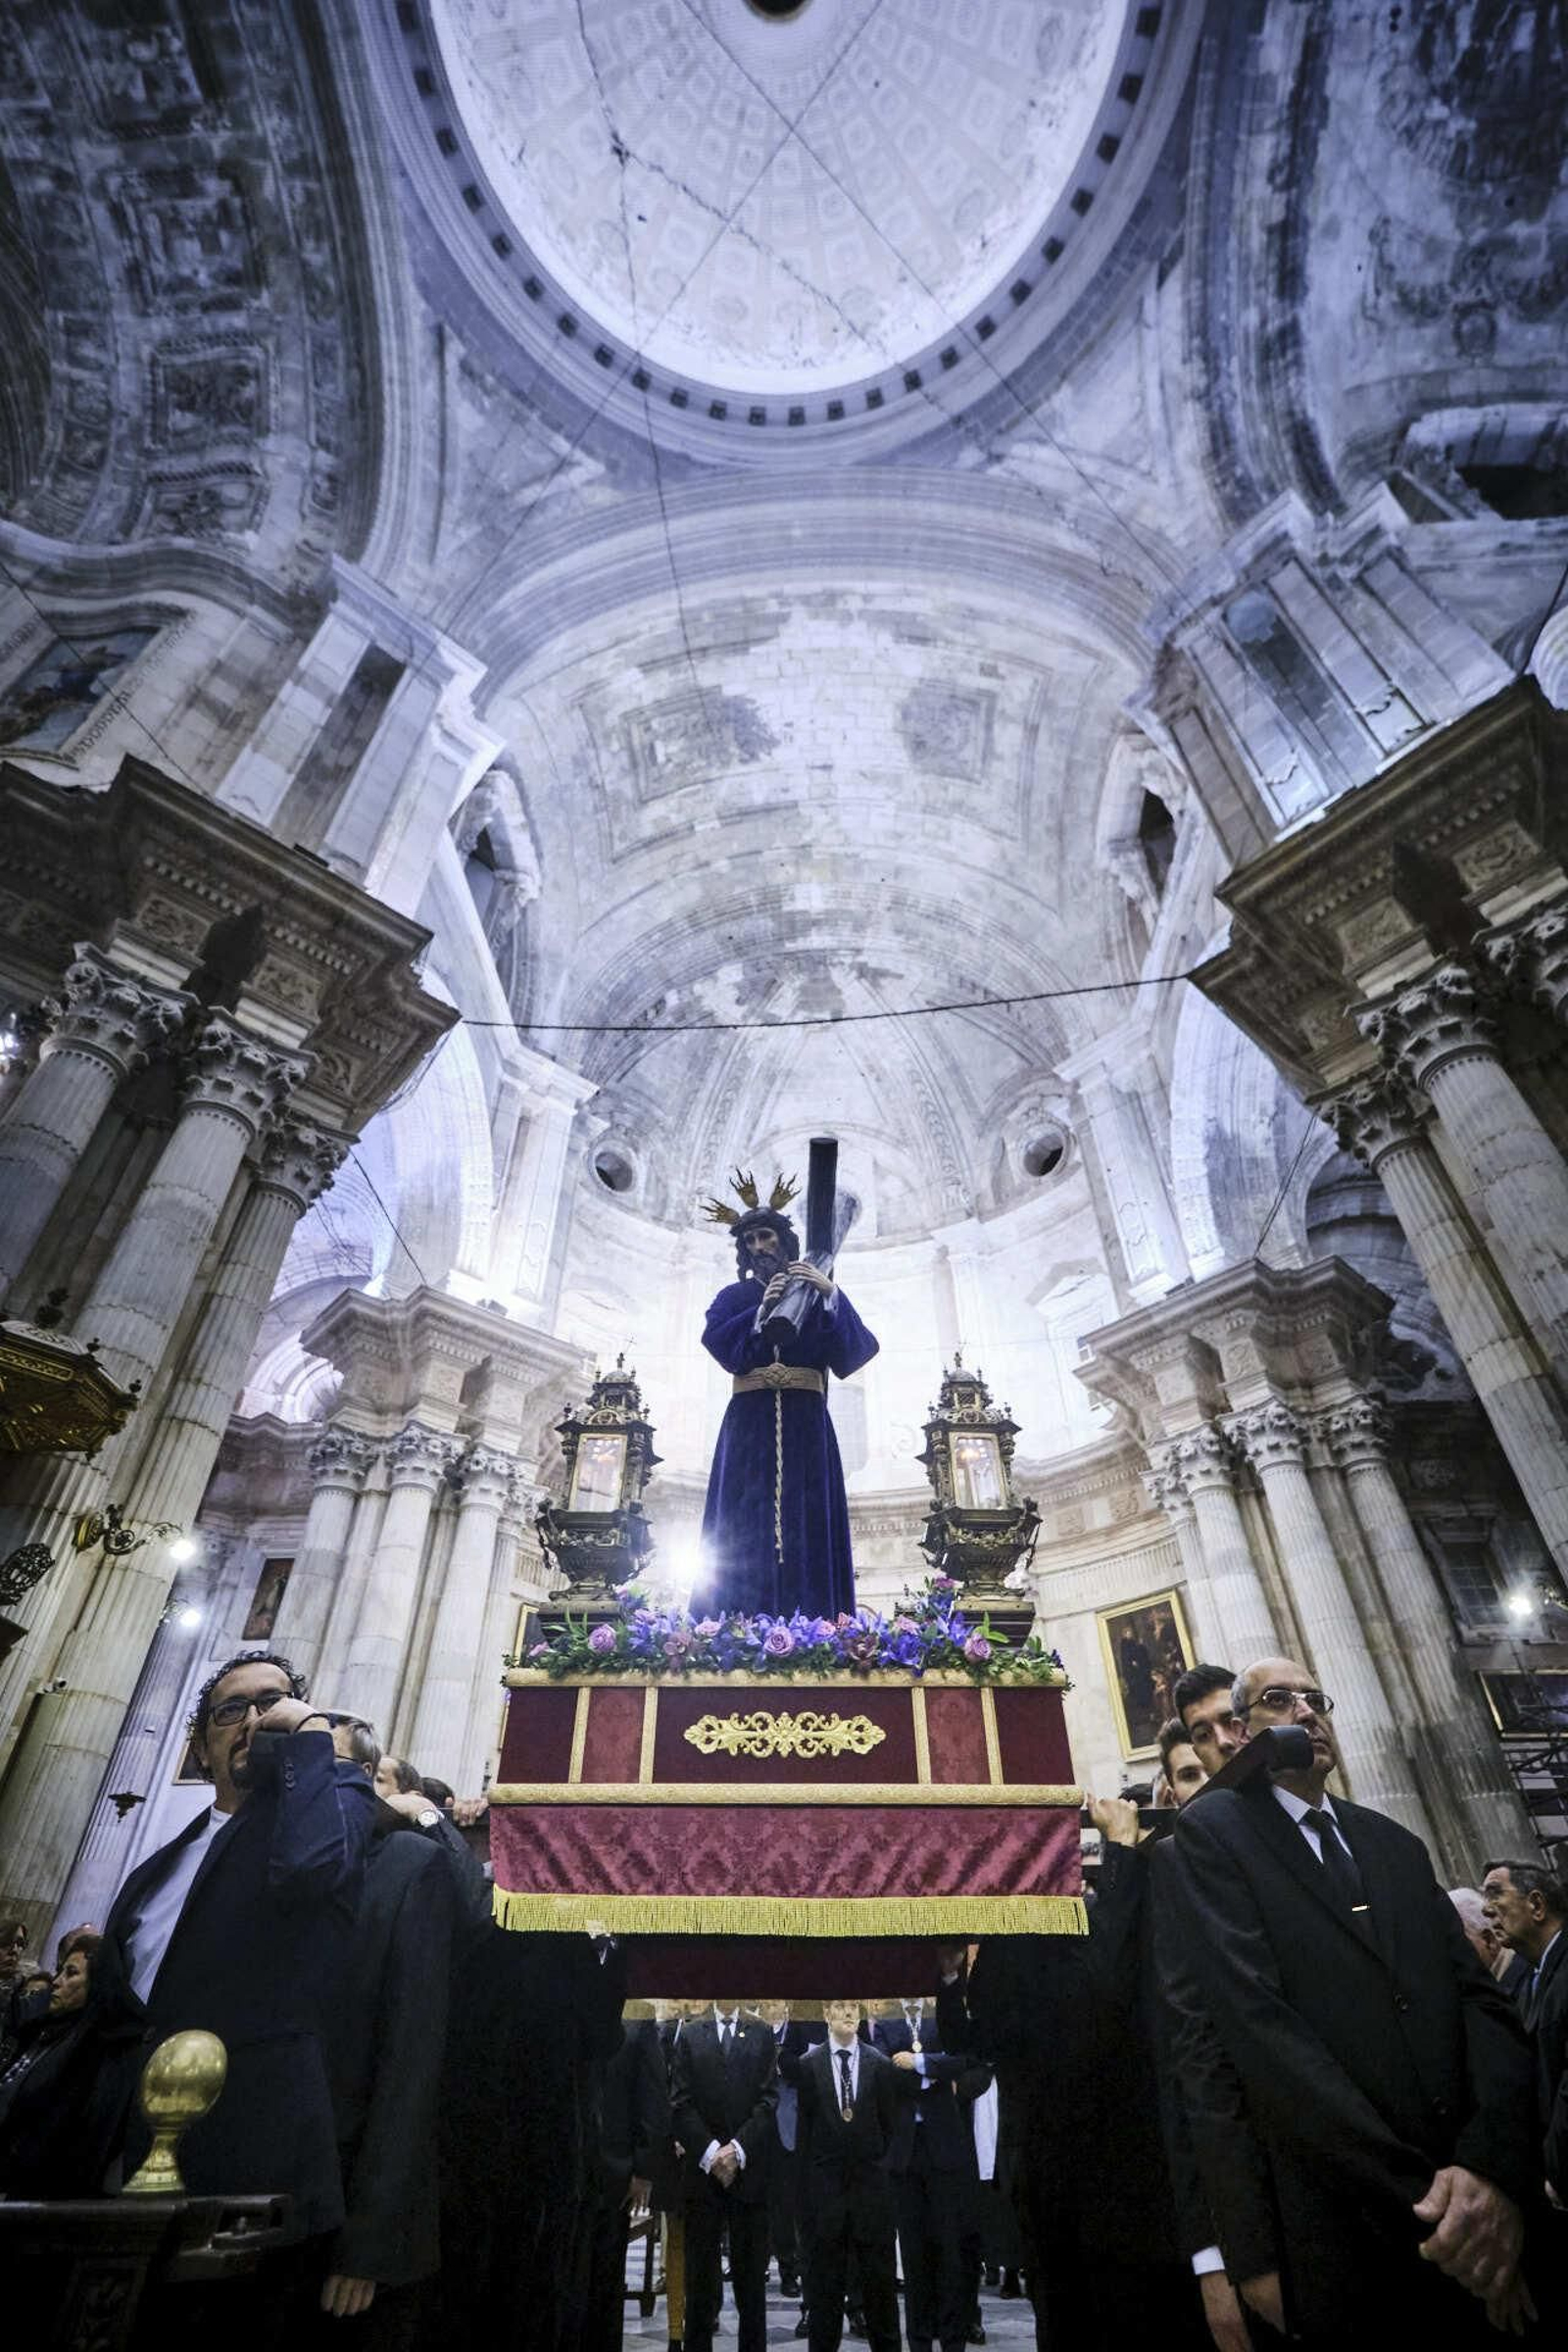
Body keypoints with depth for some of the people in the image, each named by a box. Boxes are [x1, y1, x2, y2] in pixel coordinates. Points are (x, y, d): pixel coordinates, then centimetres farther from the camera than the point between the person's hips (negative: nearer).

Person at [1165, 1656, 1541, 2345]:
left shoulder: (1396, 1844, 12)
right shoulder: (1213, 1829, -7)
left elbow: (1480, 1998, 1)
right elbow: (1250, 2016, -15)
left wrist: (1493, 2165, -16)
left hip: (1475, 2225, 5)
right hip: (1331, 2230, -5)